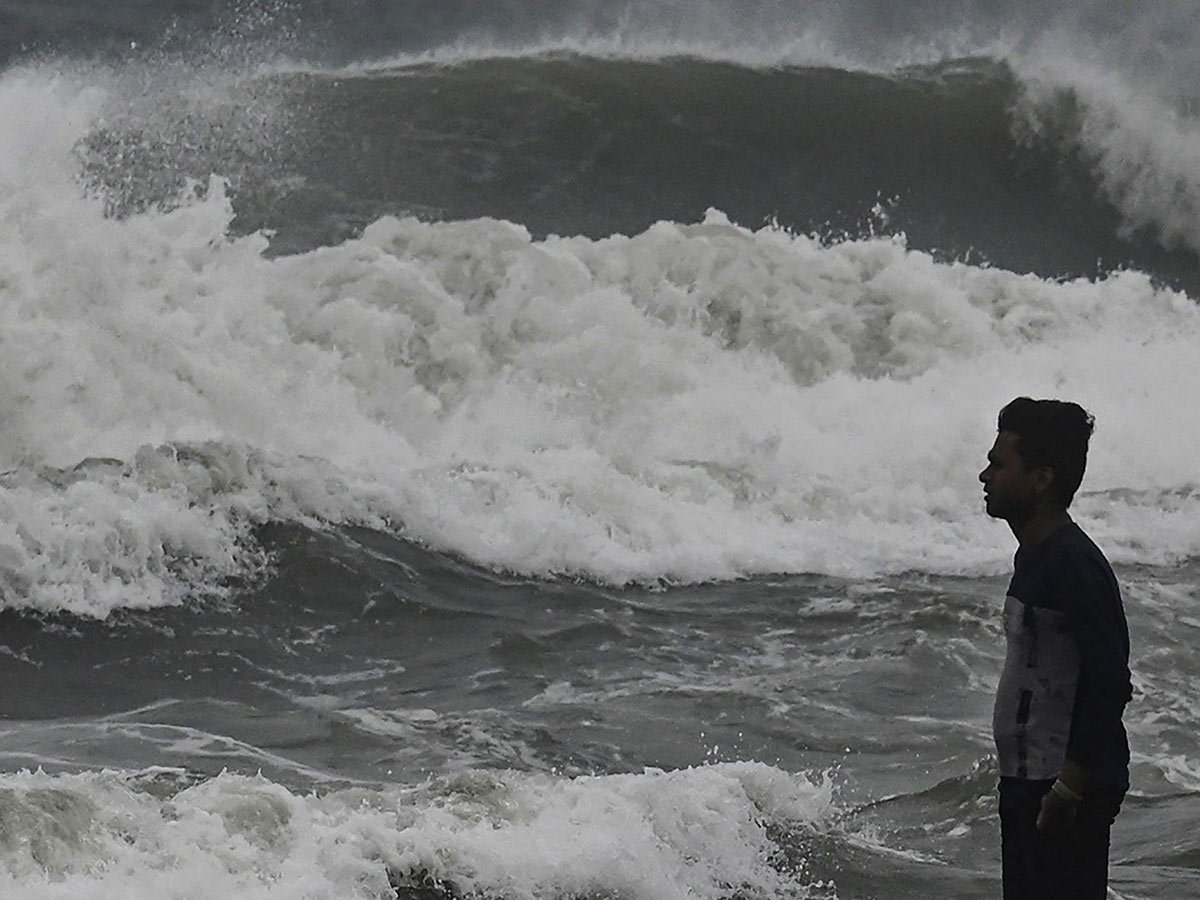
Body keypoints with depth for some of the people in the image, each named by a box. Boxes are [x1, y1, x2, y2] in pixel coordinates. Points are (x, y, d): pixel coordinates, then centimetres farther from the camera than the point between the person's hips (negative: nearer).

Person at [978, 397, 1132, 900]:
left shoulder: (1073, 566, -19)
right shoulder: (1035, 556, 13)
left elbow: (1110, 683, -23)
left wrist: (1069, 785, -24)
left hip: (1070, 787, -10)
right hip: (1027, 782, 10)